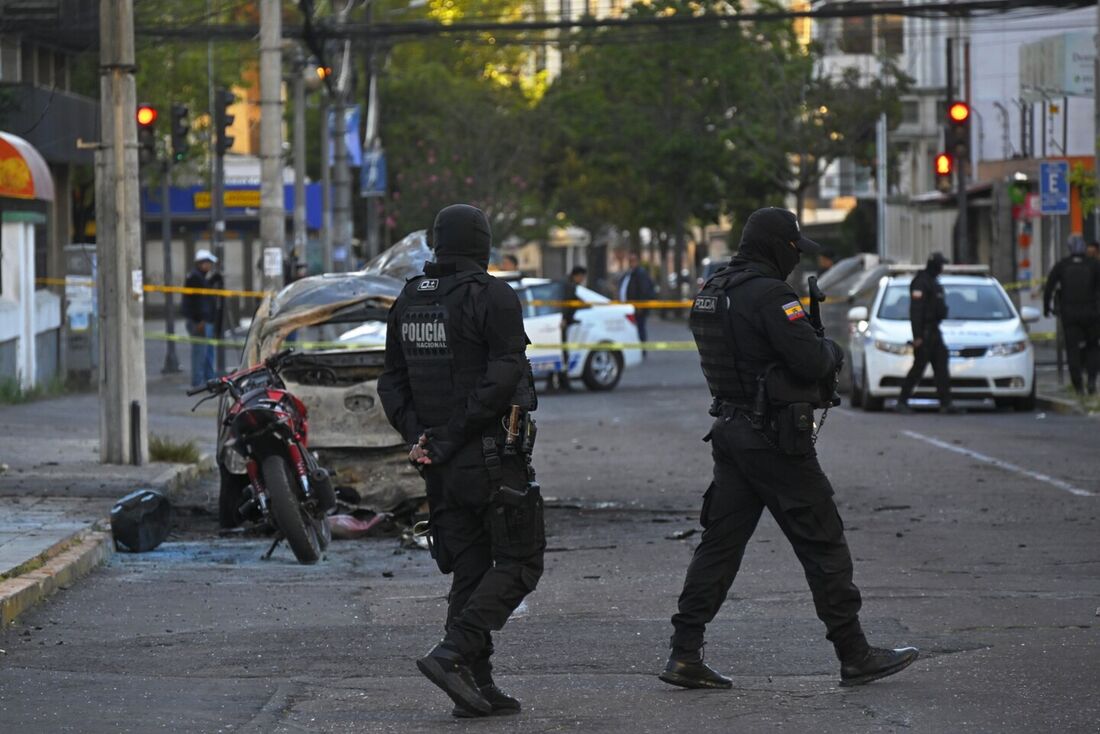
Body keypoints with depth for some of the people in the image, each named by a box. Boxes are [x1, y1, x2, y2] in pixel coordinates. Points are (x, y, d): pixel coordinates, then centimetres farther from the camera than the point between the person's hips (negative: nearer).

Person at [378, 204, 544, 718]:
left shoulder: (407, 302, 10)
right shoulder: (494, 298, -10)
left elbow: (391, 381, 10)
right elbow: (502, 377, -19)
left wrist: (416, 435, 2)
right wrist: (453, 437, -16)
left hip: (440, 464, 7)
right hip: (493, 458, -7)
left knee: (469, 570, 11)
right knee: (518, 563, 1)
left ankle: (477, 685, 8)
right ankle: (452, 654, -15)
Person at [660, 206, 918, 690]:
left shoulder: (710, 292, 12)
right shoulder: (769, 294, -17)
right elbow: (812, 359, -22)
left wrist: (818, 352, 12)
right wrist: (834, 352, 1)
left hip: (730, 430, 9)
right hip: (775, 437, -9)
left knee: (720, 542, 8)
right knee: (823, 544, 0)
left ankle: (684, 654, 4)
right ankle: (855, 656, 6)